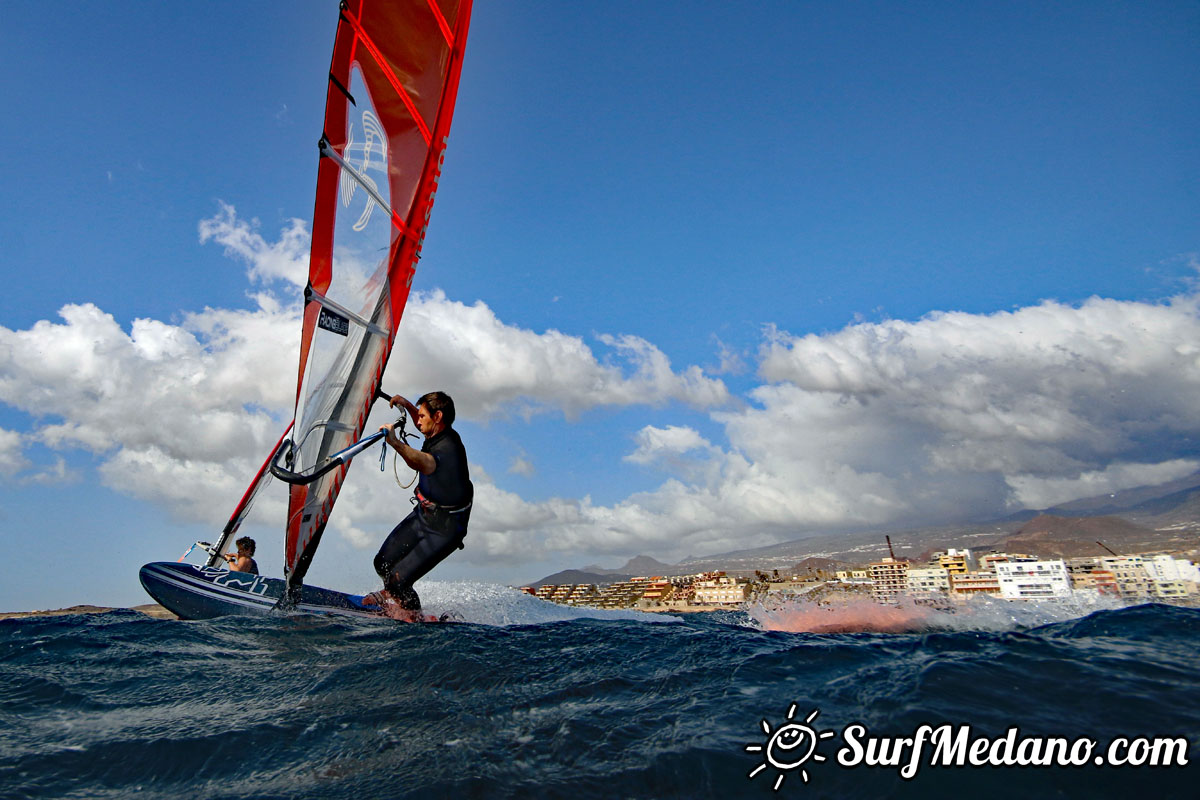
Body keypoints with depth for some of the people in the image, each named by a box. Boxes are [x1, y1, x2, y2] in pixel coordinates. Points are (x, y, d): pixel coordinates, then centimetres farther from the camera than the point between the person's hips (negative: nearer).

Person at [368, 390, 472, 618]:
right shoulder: (440, 434, -2)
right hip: (423, 514, 9)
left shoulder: (447, 449, -31)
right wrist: (407, 405, 9)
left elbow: (422, 463, -55)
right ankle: (392, 596, 42)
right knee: (383, 562, 10)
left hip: (444, 529, -9)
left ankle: (413, 613, 21)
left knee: (398, 579, -10)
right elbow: (423, 425, 25)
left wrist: (395, 442, -70)